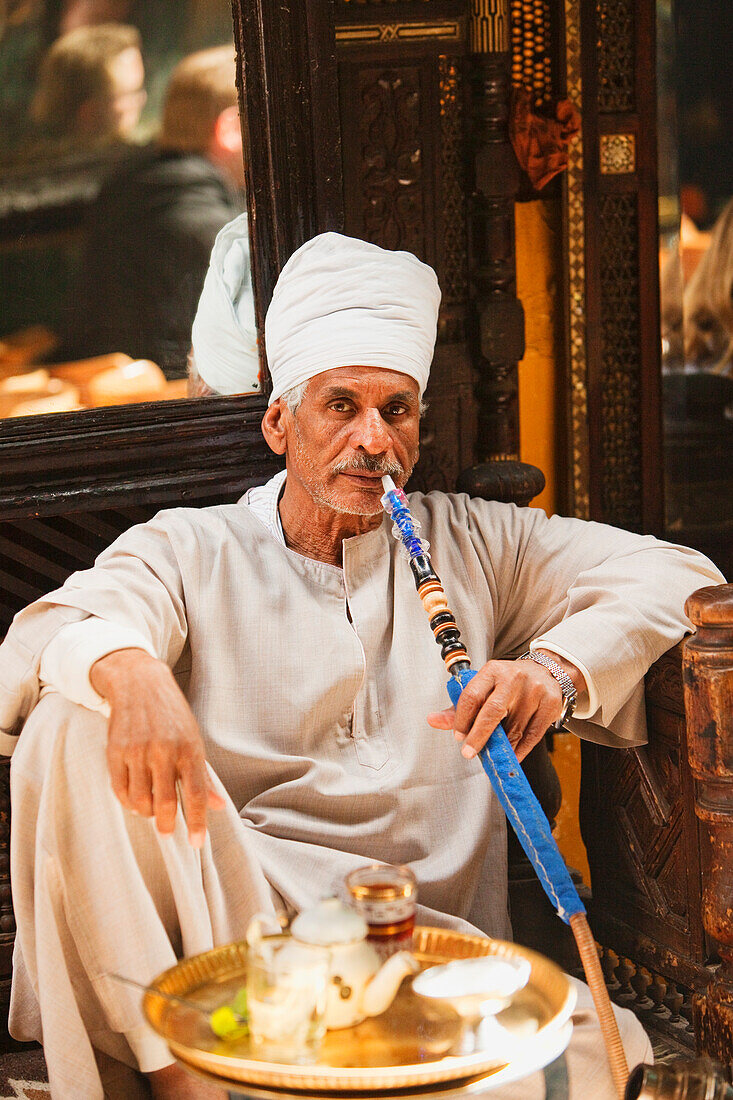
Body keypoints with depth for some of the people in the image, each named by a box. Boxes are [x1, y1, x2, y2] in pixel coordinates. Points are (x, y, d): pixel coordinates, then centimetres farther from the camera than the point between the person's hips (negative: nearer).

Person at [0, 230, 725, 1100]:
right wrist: (131, 672, -35)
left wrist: (559, 670, -11)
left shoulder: (469, 544, 18)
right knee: (74, 727, -25)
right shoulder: (190, 552, 11)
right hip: (224, 911, 0)